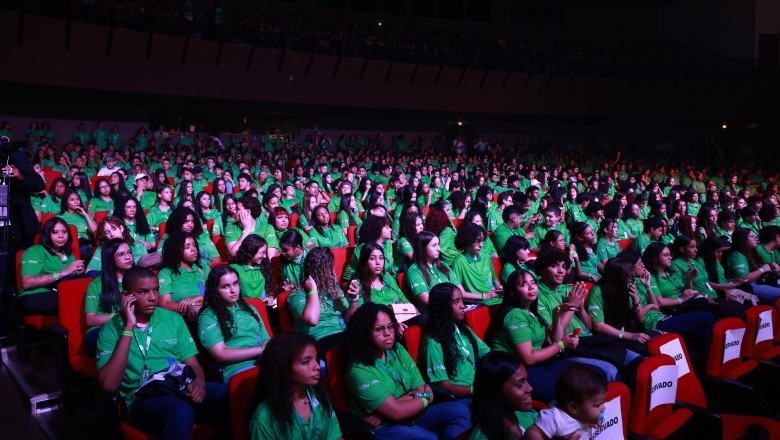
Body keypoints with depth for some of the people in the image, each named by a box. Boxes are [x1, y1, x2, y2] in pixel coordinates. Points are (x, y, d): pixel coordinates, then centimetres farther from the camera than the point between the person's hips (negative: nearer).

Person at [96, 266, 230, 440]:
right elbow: (109, 385, -10)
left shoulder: (173, 318, 13)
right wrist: (129, 328, -11)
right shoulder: (110, 329, 3)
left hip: (182, 389, 3)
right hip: (143, 399, -3)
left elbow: (192, 364, 12)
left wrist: (198, 381, -13)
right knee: (181, 410, -38)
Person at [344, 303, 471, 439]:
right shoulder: (359, 370, -19)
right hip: (385, 428, -7)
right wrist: (426, 398, -4)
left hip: (410, 415, 7)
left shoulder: (397, 350, 2)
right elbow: (396, 412, -21)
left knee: (460, 411, -13)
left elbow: (421, 389, -5)